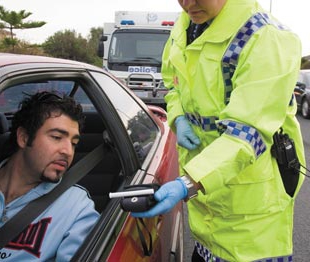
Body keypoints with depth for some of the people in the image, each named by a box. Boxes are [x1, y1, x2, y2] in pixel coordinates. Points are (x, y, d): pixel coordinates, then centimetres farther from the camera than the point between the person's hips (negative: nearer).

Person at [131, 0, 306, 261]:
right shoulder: (183, 28, 1)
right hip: (201, 178, 7)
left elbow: (248, 132, -30)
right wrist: (179, 119, -4)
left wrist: (187, 185, -39)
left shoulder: (267, 38, -24)